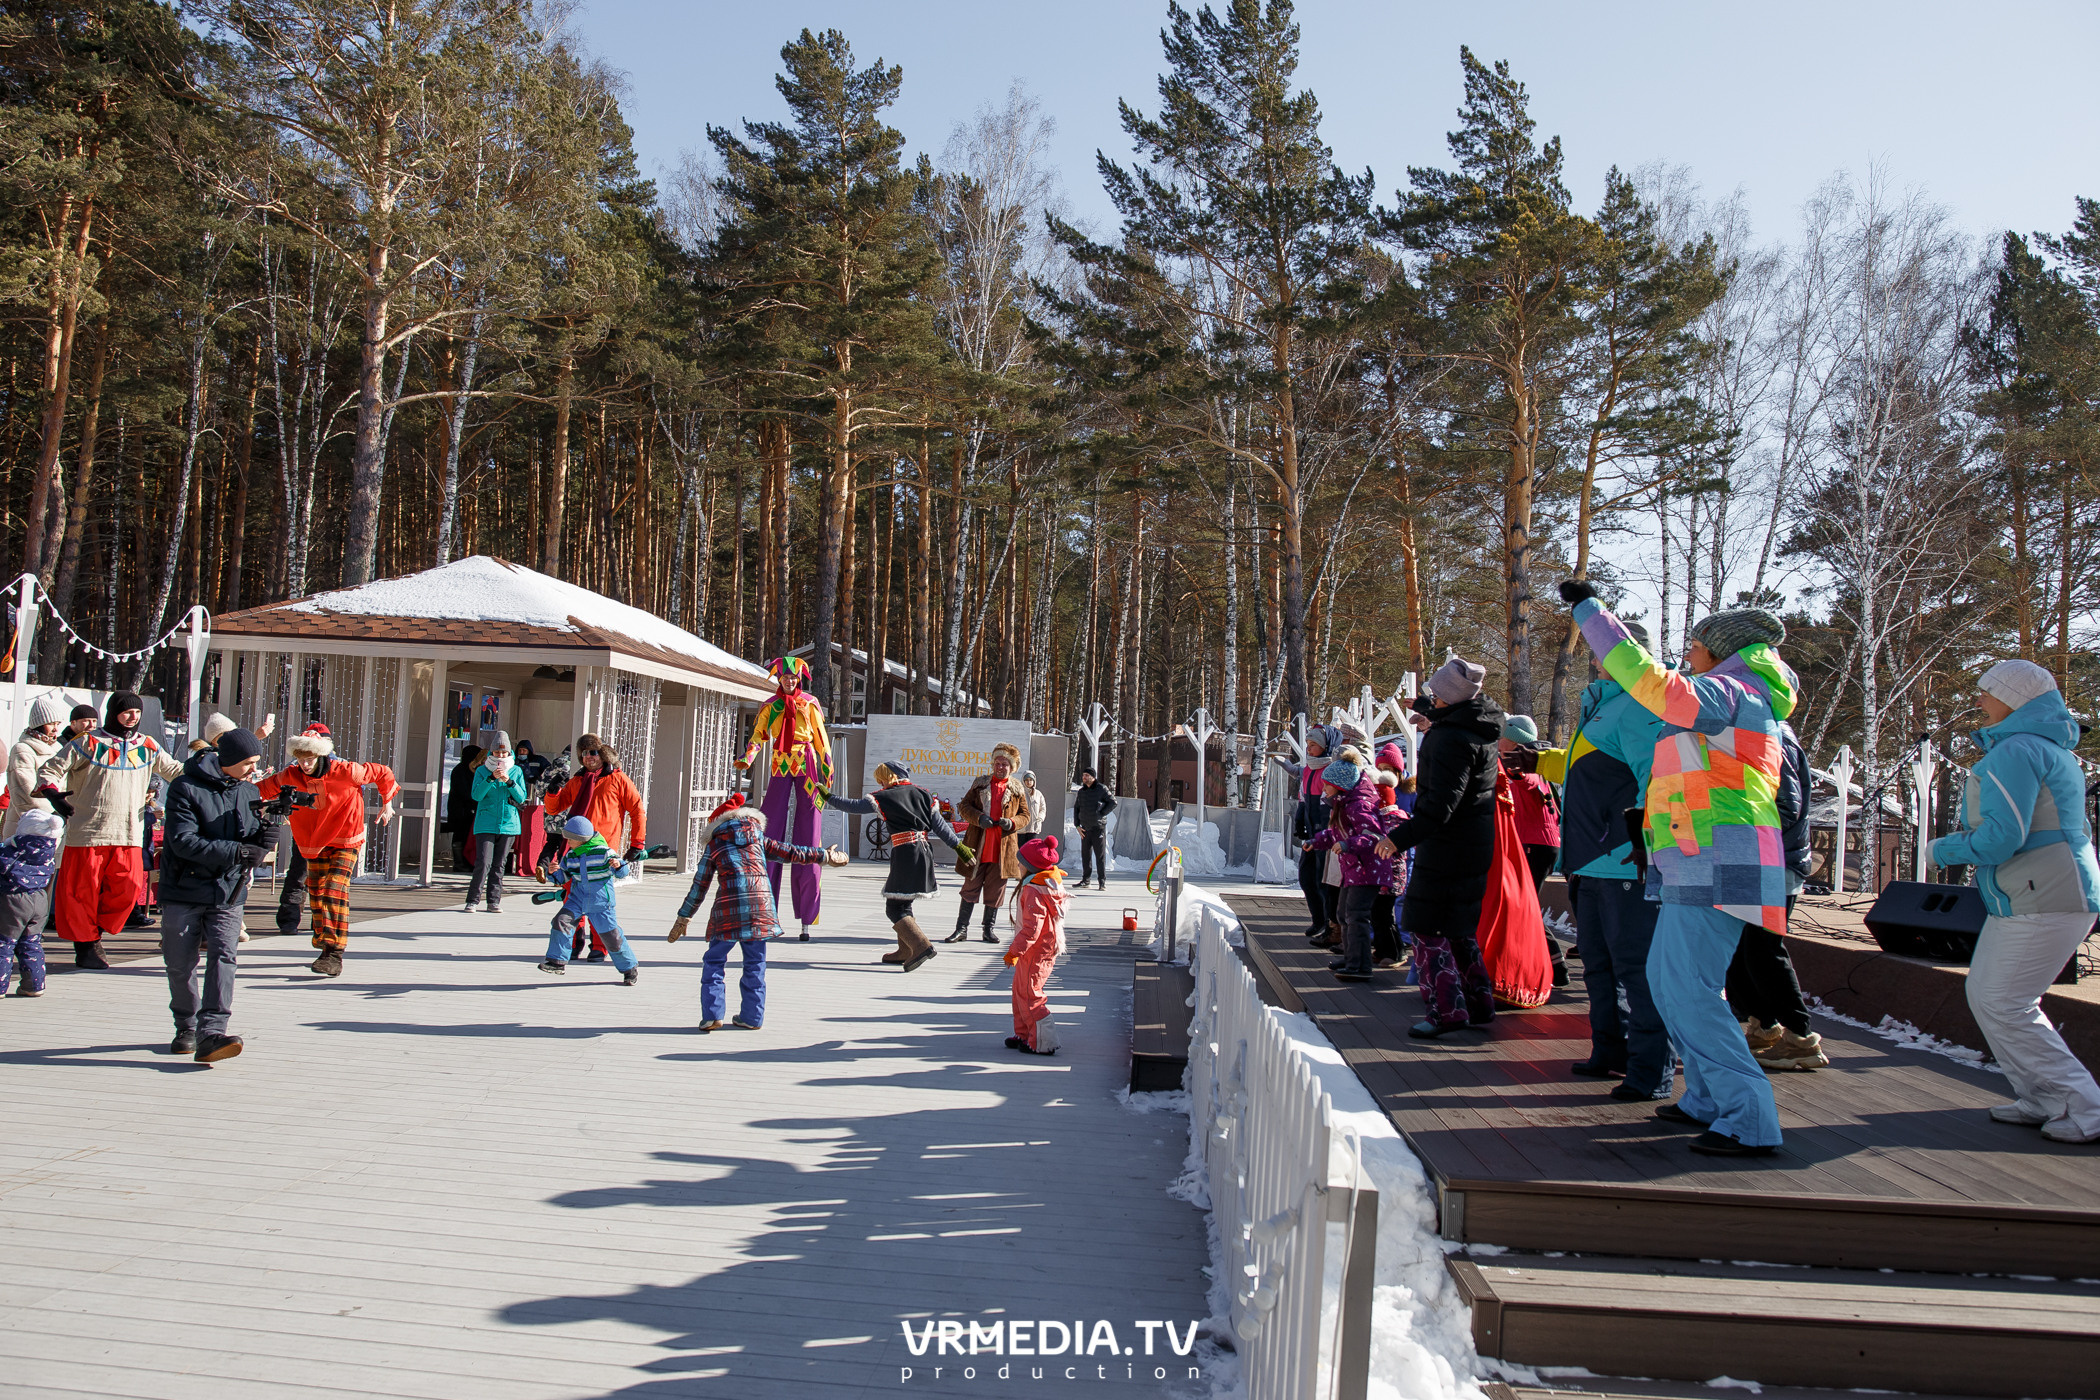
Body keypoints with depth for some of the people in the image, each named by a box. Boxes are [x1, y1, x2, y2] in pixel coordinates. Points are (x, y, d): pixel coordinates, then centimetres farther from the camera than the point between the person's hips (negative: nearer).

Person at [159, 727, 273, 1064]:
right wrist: (237, 851, -24)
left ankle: (211, 1034, -20)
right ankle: (186, 1028, 27)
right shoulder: (185, 788, -8)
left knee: (224, 957, -14)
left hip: (228, 896, 2)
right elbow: (184, 842, -18)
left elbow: (253, 850, 10)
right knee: (180, 965, 6)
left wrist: (262, 842, -15)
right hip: (183, 893, -2)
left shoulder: (249, 792, 7)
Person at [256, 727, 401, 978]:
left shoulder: (344, 771, -18)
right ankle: (325, 946, 24)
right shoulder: (291, 776, -8)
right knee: (316, 893, 7)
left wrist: (387, 802, 2)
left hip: (346, 841, -5)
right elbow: (261, 789, 6)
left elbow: (383, 773, -4)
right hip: (314, 843, 5)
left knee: (335, 890, -19)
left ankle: (334, 955, -23)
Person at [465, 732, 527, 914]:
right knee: (483, 863, -11)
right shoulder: (482, 771, 5)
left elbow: (522, 797, 2)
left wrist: (509, 781, -12)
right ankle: (472, 900, -2)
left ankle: (494, 901, 12)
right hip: (485, 824, -2)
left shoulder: (516, 772, 9)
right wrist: (491, 778, -18)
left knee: (499, 865, 6)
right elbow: (477, 795, -8)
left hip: (508, 824, 2)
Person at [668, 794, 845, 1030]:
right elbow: (790, 853, 18)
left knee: (714, 960, 10)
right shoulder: (758, 837, 19)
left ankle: (711, 1015, 2)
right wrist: (825, 855, 27)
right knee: (755, 962, 13)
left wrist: (683, 917, 22)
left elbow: (699, 886, 15)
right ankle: (752, 1017, 15)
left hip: (729, 905, -2)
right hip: (760, 903, 2)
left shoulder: (713, 845, 15)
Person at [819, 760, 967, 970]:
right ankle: (905, 951, 24)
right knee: (902, 903, 20)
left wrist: (828, 797, 13)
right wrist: (958, 845, 14)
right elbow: (940, 825, 10)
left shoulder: (884, 798, -2)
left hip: (904, 855, -7)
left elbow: (854, 806, 0)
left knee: (894, 908, -3)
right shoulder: (922, 794, 13)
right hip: (925, 853, 7)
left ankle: (921, 945, -20)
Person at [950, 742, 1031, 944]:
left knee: (995, 889, 6)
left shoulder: (1017, 789, 7)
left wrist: (1011, 823, -10)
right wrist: (979, 818, -14)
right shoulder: (980, 783, 7)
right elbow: (964, 806, 5)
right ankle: (962, 929, 10)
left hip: (1003, 848, 0)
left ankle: (988, 928, 18)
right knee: (971, 886, 4)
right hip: (977, 846, 0)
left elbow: (1025, 816, 12)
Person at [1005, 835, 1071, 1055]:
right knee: (1020, 989, 20)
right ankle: (1024, 1034, 29)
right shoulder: (1052, 883, 7)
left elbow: (1032, 928, -27)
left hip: (1036, 952, -10)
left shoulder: (1033, 891, -24)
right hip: (1048, 947, 10)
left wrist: (1015, 951, -20)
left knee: (1029, 995, -1)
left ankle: (1043, 1042, 3)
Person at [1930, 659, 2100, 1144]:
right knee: (1985, 995, 14)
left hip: (2044, 903, -11)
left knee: (2004, 1005, -6)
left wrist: (1943, 850, -7)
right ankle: (2041, 1101, 19)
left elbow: (2002, 837, -23)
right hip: (2028, 899, 11)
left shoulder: (2015, 751, -16)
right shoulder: (2052, 749, 17)